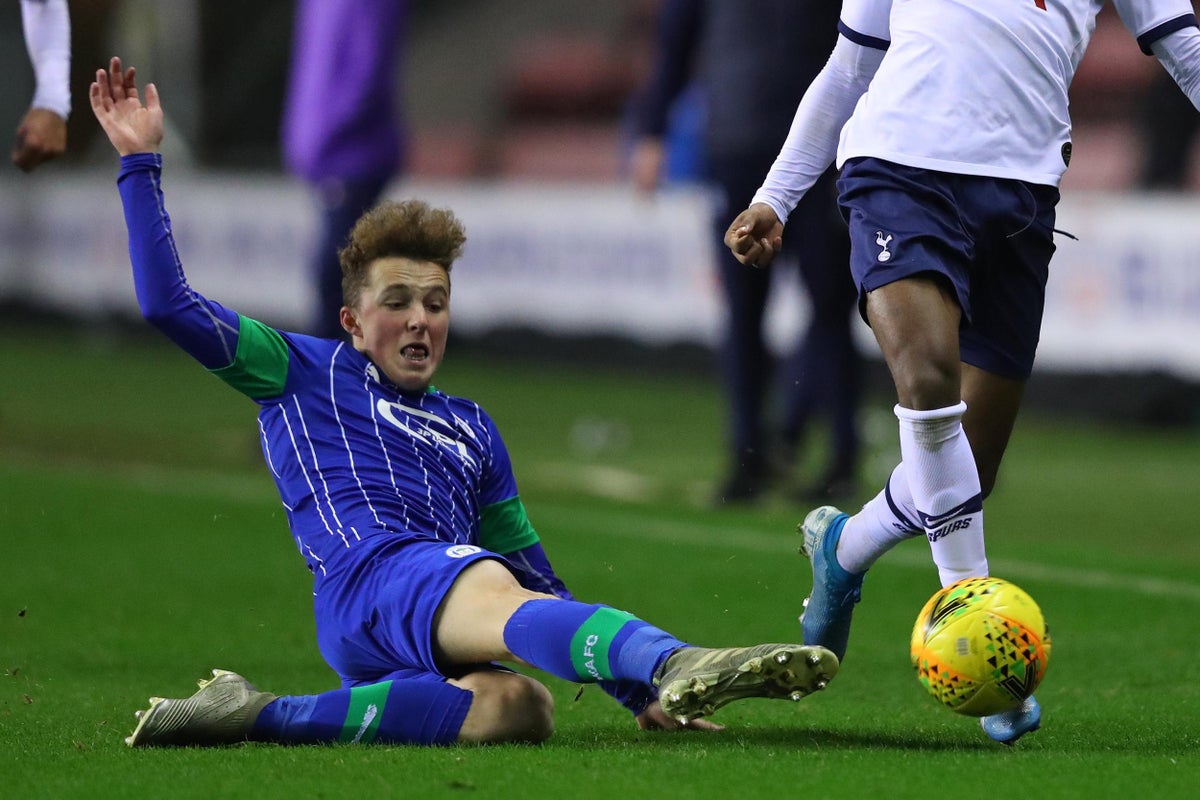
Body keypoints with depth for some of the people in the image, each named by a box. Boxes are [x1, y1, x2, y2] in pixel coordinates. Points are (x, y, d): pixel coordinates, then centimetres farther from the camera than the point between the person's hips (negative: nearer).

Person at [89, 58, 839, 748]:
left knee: (518, 706, -34)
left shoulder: (473, 430, 36)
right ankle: (674, 662, -70)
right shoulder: (308, 373, 23)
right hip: (369, 574, -5)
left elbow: (538, 575, 38)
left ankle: (258, 715, -37)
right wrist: (141, 163, 12)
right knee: (495, 594, -39)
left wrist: (636, 693, 30)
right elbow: (170, 305, 14)